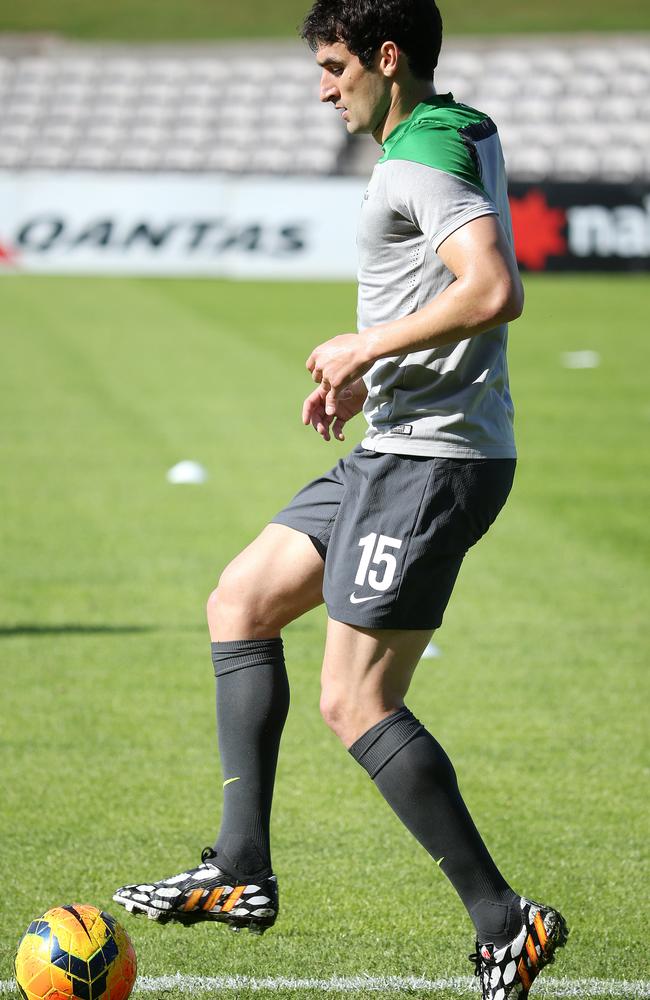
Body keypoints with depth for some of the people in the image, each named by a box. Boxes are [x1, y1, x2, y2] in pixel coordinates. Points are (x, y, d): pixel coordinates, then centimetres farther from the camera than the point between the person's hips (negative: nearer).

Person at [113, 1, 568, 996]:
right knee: (240, 603, 15)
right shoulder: (464, 134, 15)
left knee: (356, 704, -9)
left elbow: (493, 292, -30)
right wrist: (370, 377, 16)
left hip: (430, 463, -11)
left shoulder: (423, 157, -17)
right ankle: (241, 869, 13)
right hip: (399, 453, 11)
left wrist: (366, 348, -18)